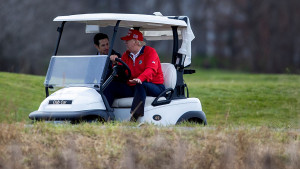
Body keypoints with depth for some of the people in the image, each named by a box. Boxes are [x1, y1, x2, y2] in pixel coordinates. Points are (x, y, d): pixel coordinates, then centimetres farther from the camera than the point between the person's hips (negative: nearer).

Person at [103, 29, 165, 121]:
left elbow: (151, 70, -21)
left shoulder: (150, 51, -4)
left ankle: (135, 115, -50)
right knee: (111, 85, -12)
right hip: (132, 88, 6)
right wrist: (115, 63, -10)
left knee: (140, 84, -39)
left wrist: (140, 79, -40)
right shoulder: (126, 55, 15)